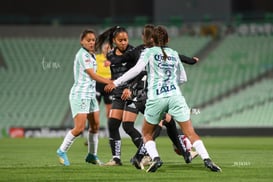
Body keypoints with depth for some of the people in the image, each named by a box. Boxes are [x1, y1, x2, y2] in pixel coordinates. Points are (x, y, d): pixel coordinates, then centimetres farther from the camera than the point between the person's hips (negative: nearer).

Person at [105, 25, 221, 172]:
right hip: (175, 96, 2)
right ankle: (206, 159, -15)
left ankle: (155, 158, -7)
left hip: (156, 98, -2)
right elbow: (183, 78, 25)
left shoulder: (149, 52, 7)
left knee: (146, 133, 15)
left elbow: (137, 69, -9)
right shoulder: (174, 54, 18)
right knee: (190, 132, 1)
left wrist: (116, 83, -8)